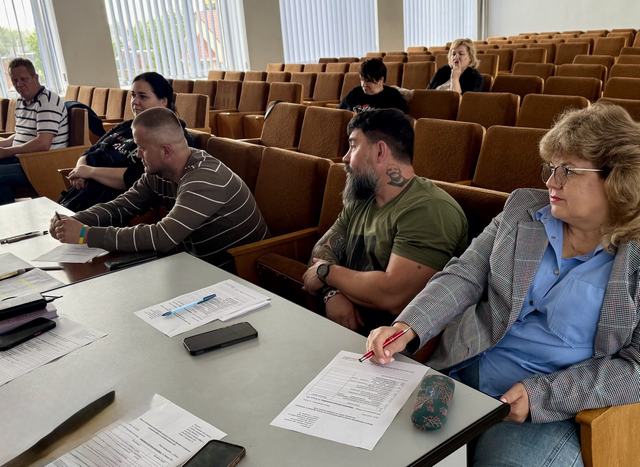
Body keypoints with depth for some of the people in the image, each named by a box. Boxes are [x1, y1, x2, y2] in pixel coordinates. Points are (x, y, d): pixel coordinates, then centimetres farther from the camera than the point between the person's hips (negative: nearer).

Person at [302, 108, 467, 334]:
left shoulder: (430, 210, -19)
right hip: (348, 327, 8)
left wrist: (327, 272, -11)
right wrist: (333, 292, -13)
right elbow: (323, 248, 10)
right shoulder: (360, 200, 11)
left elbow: (392, 296, -28)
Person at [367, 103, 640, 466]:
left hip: (551, 412, -3)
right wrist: (408, 327, -17)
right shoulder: (523, 209, 5)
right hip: (461, 375, 3)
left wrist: (542, 395, -18)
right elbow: (464, 276, 0)